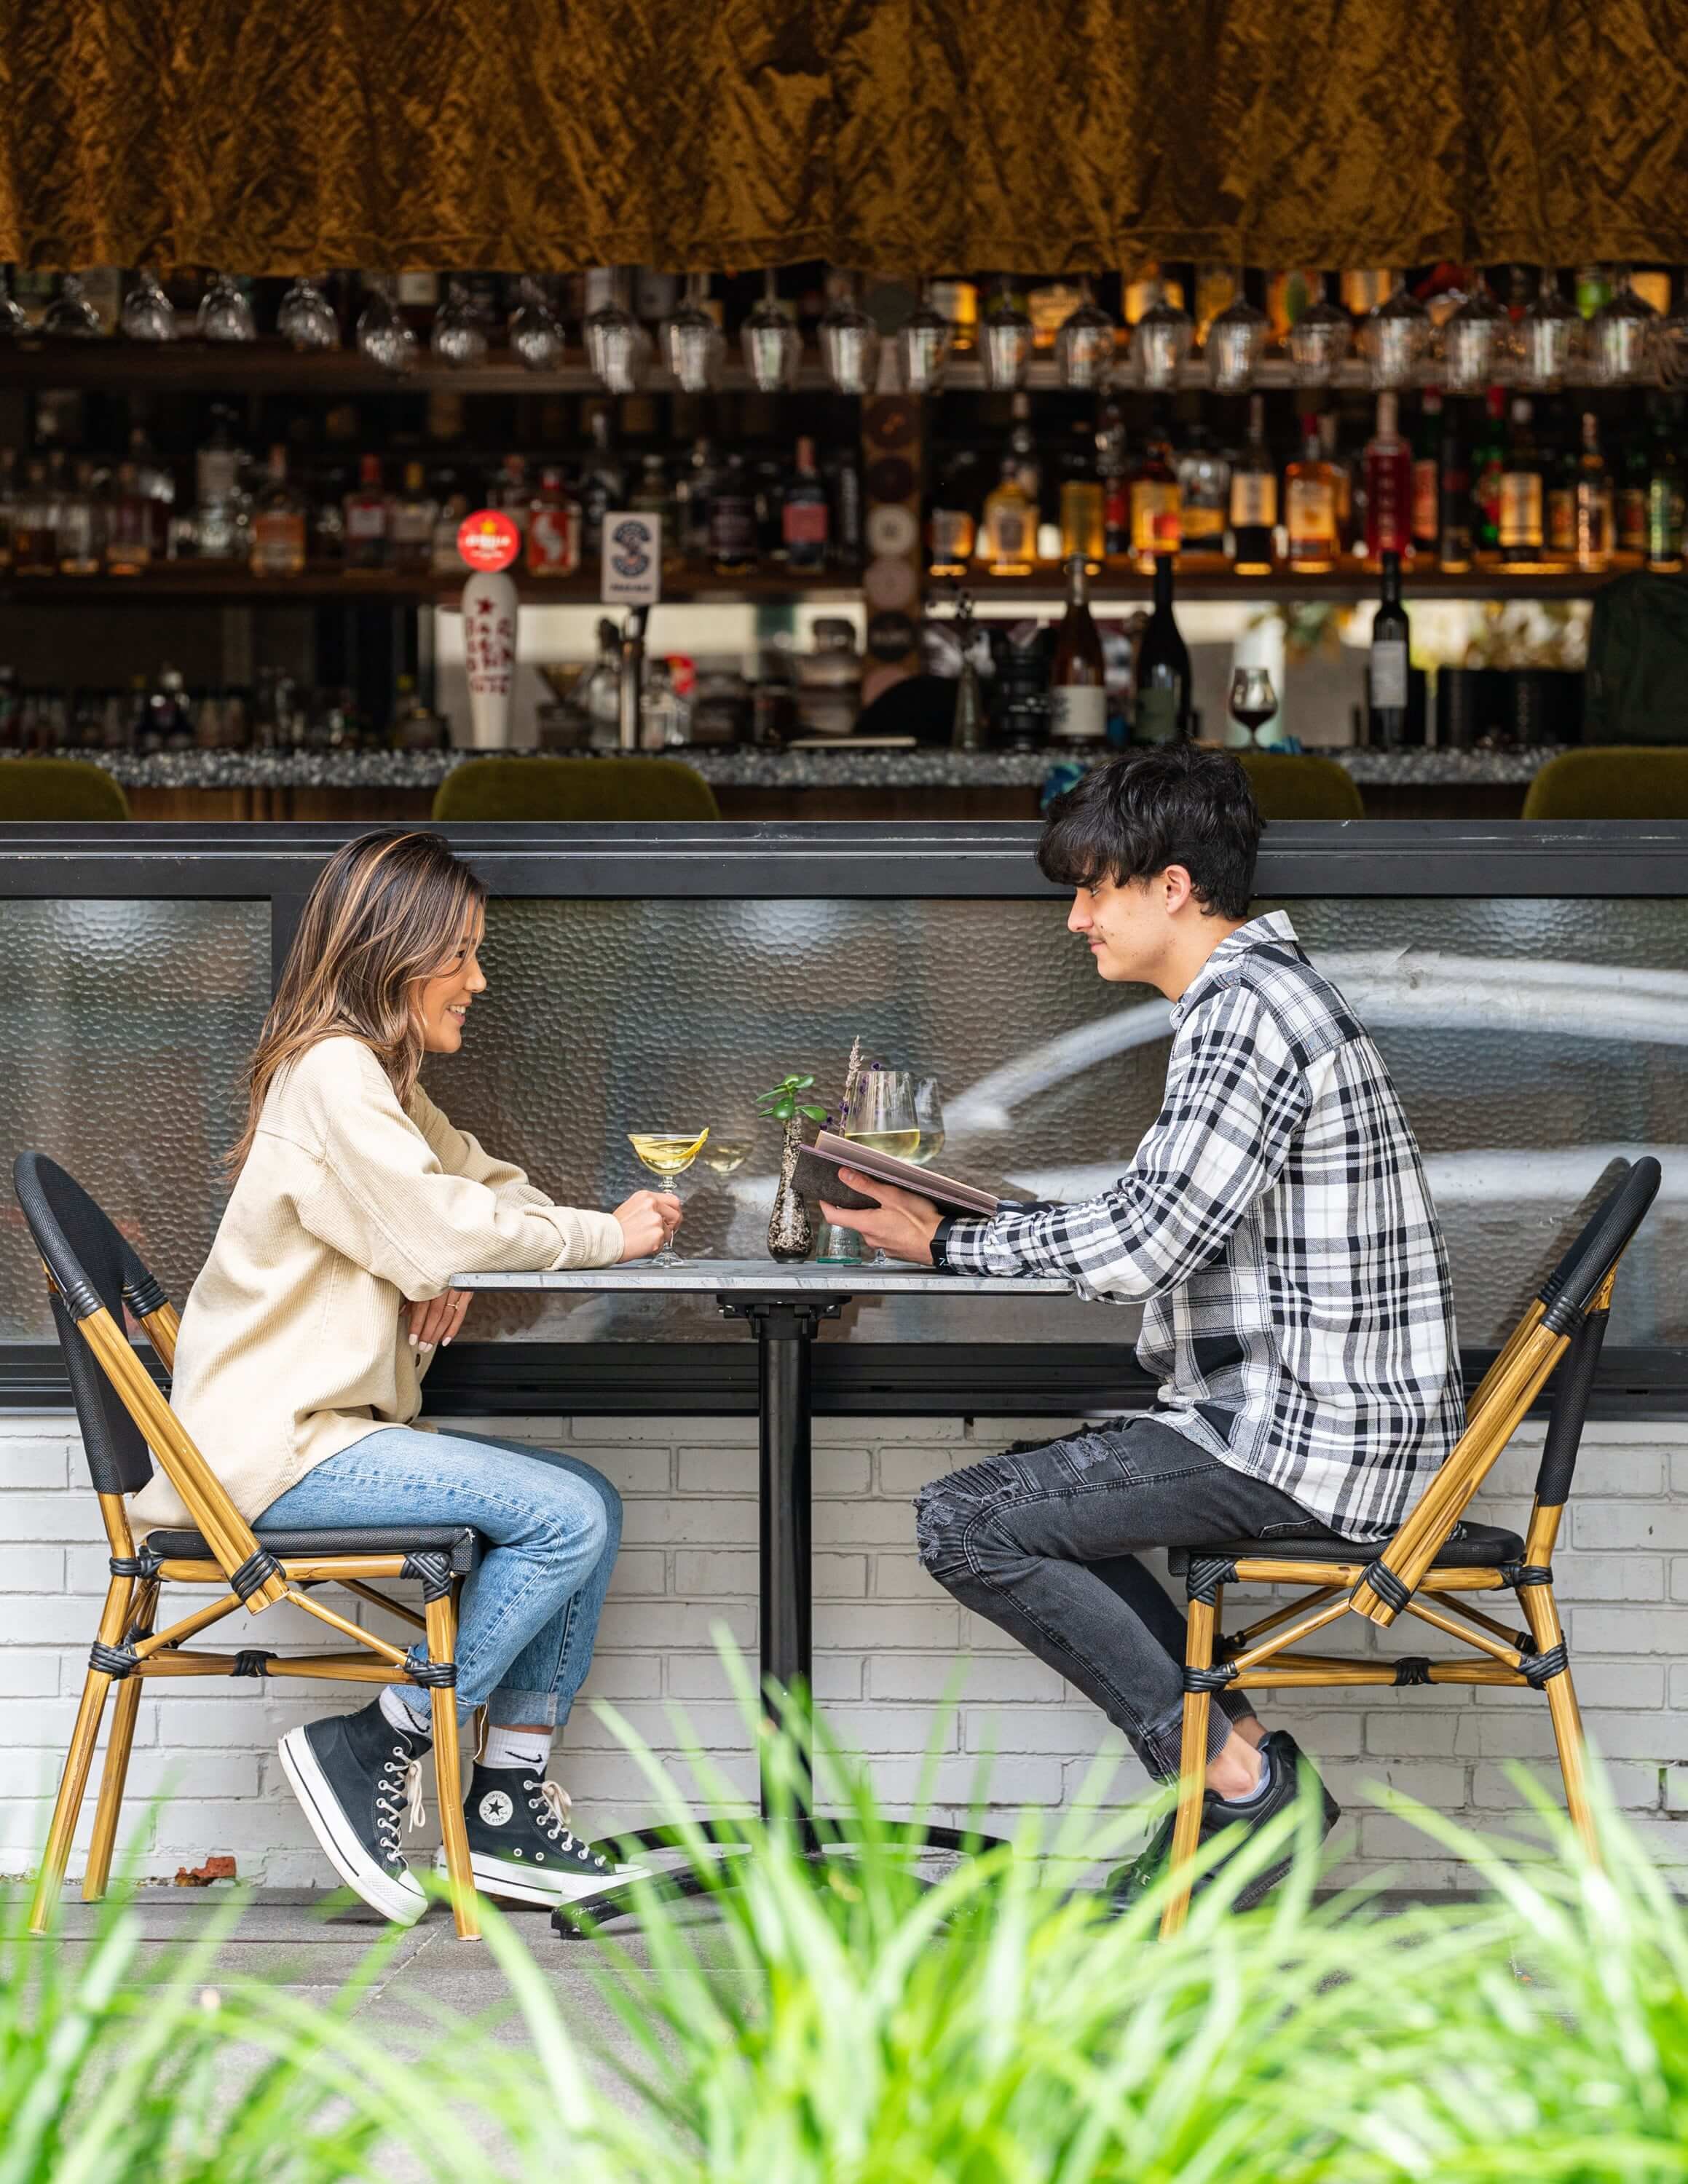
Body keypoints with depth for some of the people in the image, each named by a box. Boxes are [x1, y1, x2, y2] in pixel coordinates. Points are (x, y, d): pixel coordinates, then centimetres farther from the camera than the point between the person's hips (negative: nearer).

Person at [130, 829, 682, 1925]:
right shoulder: (332, 1075, -13)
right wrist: (608, 1234, -6)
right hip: (275, 1445, -10)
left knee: (592, 1502, 1)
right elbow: (442, 1233, -18)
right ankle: (373, 1749, -10)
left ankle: (511, 1804, 2)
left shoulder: (384, 1084, 20)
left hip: (335, 1426, 10)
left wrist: (456, 1268, -2)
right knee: (566, 1517, -19)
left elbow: (490, 1189, 21)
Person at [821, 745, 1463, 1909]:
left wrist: (954, 1245, -8)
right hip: (1316, 1417, 11)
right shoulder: (1260, 991, 16)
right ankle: (1245, 1756, 11)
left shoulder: (1243, 1011, -17)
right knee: (1021, 1486, 22)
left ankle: (1237, 1779, -5)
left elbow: (1149, 1237, -22)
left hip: (1314, 1438, -11)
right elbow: (1170, 1221, 18)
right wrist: (956, 1213, 12)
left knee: (963, 1522, -10)